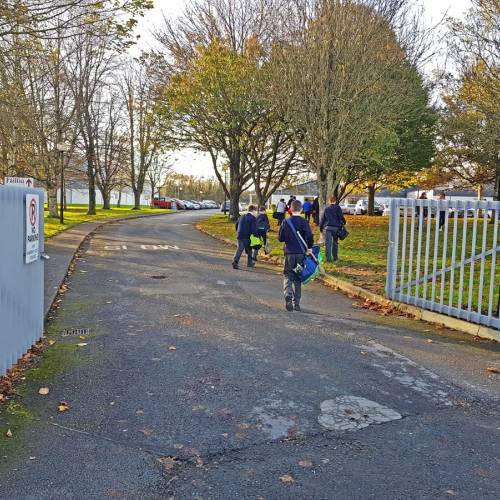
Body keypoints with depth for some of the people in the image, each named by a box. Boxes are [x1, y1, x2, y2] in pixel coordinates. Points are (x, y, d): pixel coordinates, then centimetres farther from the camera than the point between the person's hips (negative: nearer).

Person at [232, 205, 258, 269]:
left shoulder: (242, 217, 15)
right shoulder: (253, 218, -7)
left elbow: (236, 225, 20)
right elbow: (254, 229, -15)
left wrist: (238, 232, 28)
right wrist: (257, 236, -9)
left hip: (240, 236, 5)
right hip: (247, 237, -5)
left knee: (239, 249, -1)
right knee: (249, 250, 14)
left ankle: (235, 262, -19)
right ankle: (250, 263, 26)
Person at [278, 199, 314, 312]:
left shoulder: (286, 222, -3)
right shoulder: (304, 222, -5)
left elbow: (280, 238, 0)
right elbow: (309, 236, -15)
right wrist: (309, 247, 0)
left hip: (289, 253, 0)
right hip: (301, 253, 1)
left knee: (288, 276, 7)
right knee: (298, 278, 12)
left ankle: (288, 295, -20)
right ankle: (296, 303, 14)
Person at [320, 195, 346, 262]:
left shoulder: (326, 209, 9)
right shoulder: (338, 208, 0)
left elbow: (322, 218, 11)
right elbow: (341, 217, -5)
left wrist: (321, 227, 19)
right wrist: (343, 222, 14)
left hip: (327, 227, 1)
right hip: (336, 227, -1)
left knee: (328, 243, -3)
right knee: (335, 243, 14)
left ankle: (328, 258, -7)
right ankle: (335, 257, 21)